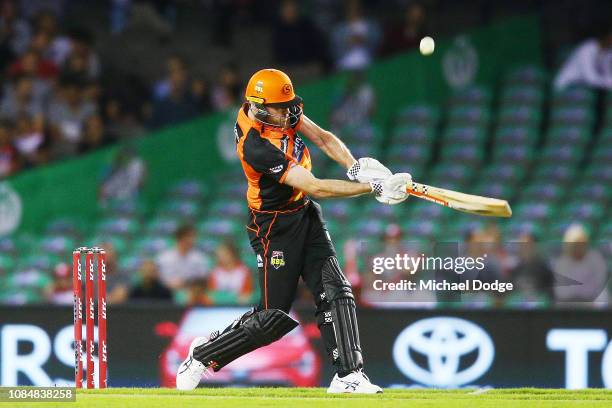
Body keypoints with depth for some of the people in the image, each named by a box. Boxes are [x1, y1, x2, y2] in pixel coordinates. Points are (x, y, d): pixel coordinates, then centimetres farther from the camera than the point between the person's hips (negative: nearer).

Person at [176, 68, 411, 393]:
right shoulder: (256, 147, -31)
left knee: (335, 293, -4)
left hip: (305, 215, 8)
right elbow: (316, 188, -31)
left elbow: (323, 139, 1)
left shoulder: (280, 111, -7)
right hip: (275, 229, -8)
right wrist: (374, 188, -31)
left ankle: (349, 376, -7)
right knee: (273, 318, -2)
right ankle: (204, 354, 17)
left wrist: (355, 167, -18)